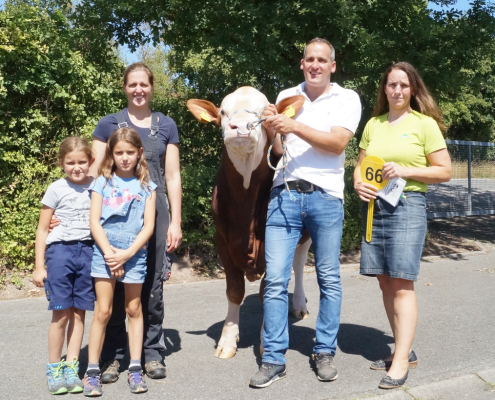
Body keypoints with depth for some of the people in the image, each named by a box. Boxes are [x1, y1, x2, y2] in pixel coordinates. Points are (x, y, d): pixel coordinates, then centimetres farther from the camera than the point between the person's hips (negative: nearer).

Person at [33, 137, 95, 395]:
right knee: (61, 313, -1)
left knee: (79, 313, 6)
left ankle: (71, 367, 16)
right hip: (60, 250, -2)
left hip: (88, 251, 2)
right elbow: (42, 230, 2)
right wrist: (39, 266, -2)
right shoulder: (56, 189, 0)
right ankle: (53, 369, 14)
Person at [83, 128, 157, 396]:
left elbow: (149, 225, -1)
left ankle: (135, 368, 16)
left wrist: (128, 253, -12)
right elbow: (94, 221, -1)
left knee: (134, 309, 9)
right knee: (103, 311, -2)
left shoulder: (146, 185, 5)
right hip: (105, 252, -1)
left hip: (134, 253, 1)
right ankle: (92, 371, 8)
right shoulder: (102, 182, 4)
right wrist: (109, 252, -12)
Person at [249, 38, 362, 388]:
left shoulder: (347, 99, 4)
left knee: (329, 279, 7)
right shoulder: (286, 97, 13)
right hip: (284, 194, 2)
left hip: (325, 197, -2)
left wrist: (295, 127, -18)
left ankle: (325, 352, 22)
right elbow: (278, 149, 15)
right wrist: (272, 131, -6)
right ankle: (274, 359, 7)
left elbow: (337, 143, -11)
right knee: (275, 279, -2)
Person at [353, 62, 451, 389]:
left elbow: (445, 171, -2)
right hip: (374, 206, 5)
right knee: (385, 283, 7)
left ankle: (401, 362, -4)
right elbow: (360, 164, 18)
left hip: (407, 205, -5)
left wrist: (406, 171, -14)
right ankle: (404, 350, 20)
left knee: (401, 283, -9)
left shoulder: (425, 124, 1)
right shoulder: (373, 124, 14)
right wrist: (359, 184, -3)